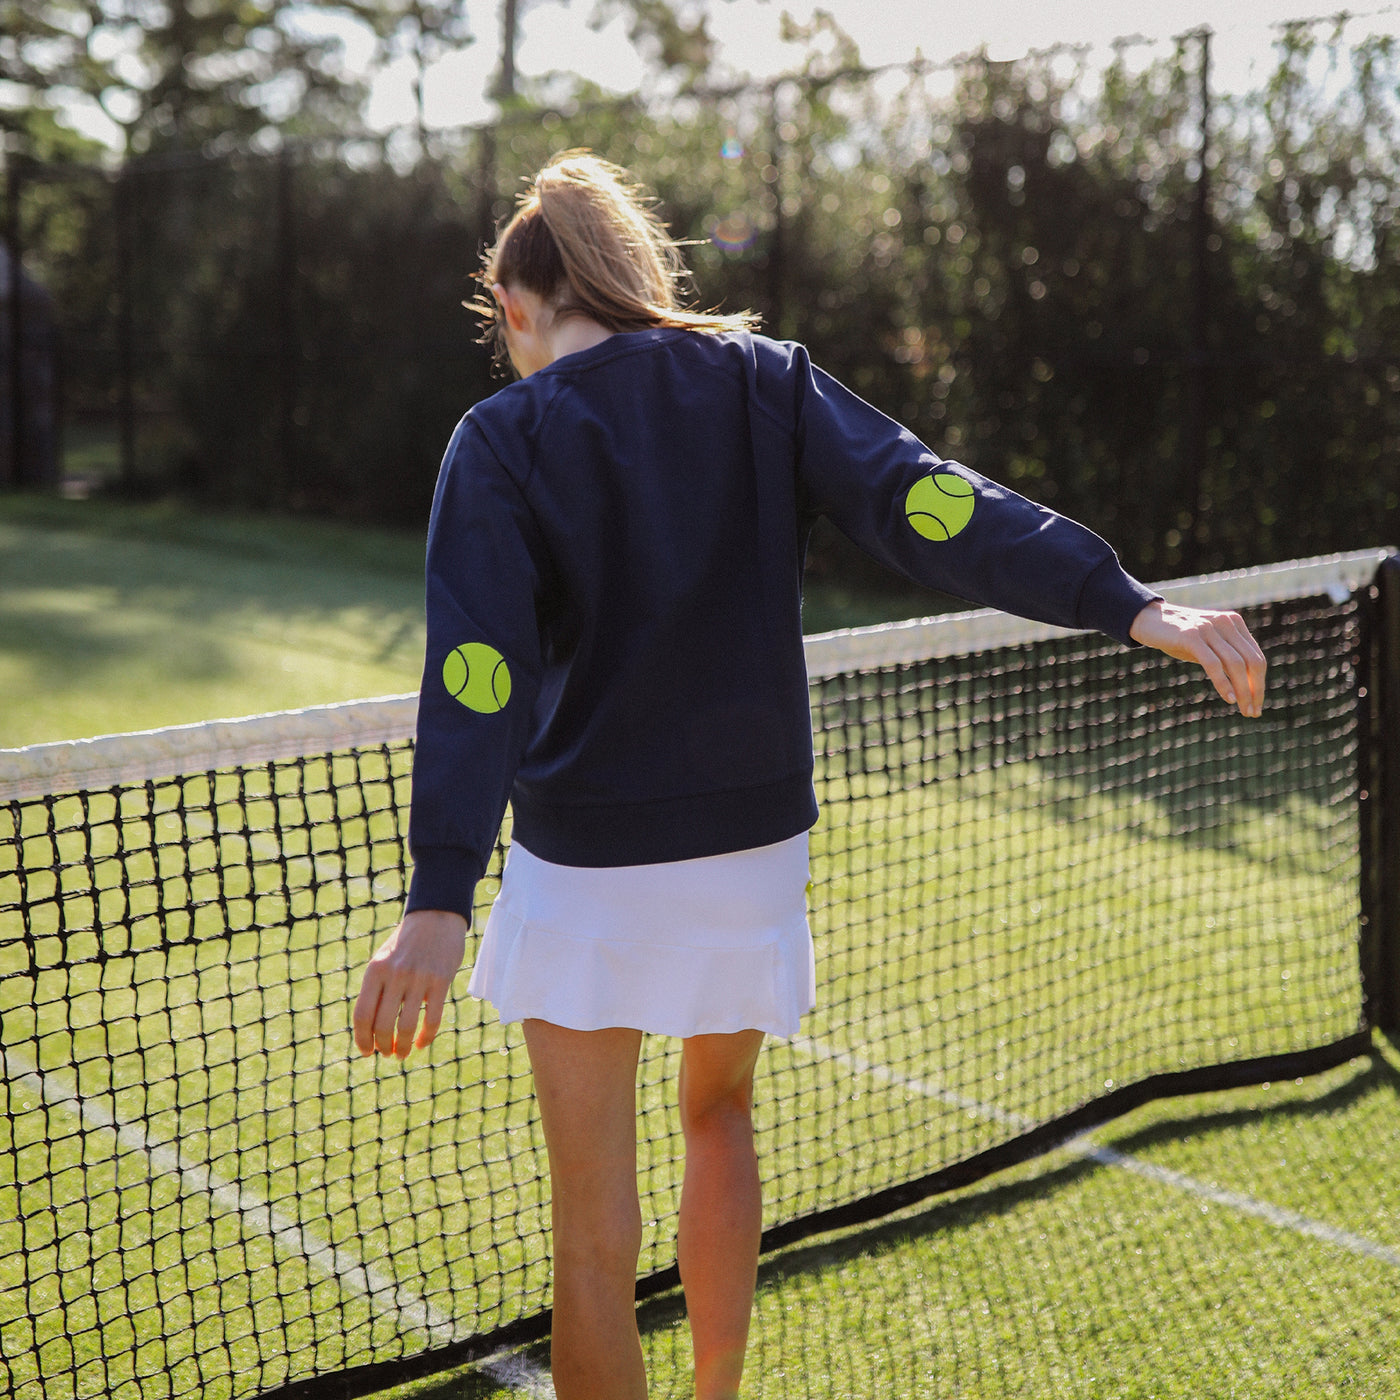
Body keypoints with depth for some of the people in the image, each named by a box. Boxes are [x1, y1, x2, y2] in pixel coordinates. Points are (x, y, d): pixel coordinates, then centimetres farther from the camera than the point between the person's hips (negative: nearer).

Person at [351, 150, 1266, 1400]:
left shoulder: (504, 440, -8)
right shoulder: (766, 381, 0)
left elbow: (479, 674, -21)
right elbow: (926, 503, -15)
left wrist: (441, 899, -29)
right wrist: (1130, 603, -21)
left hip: (586, 872, -4)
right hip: (754, 851, 4)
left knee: (596, 1236, 8)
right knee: (718, 1113, 31)